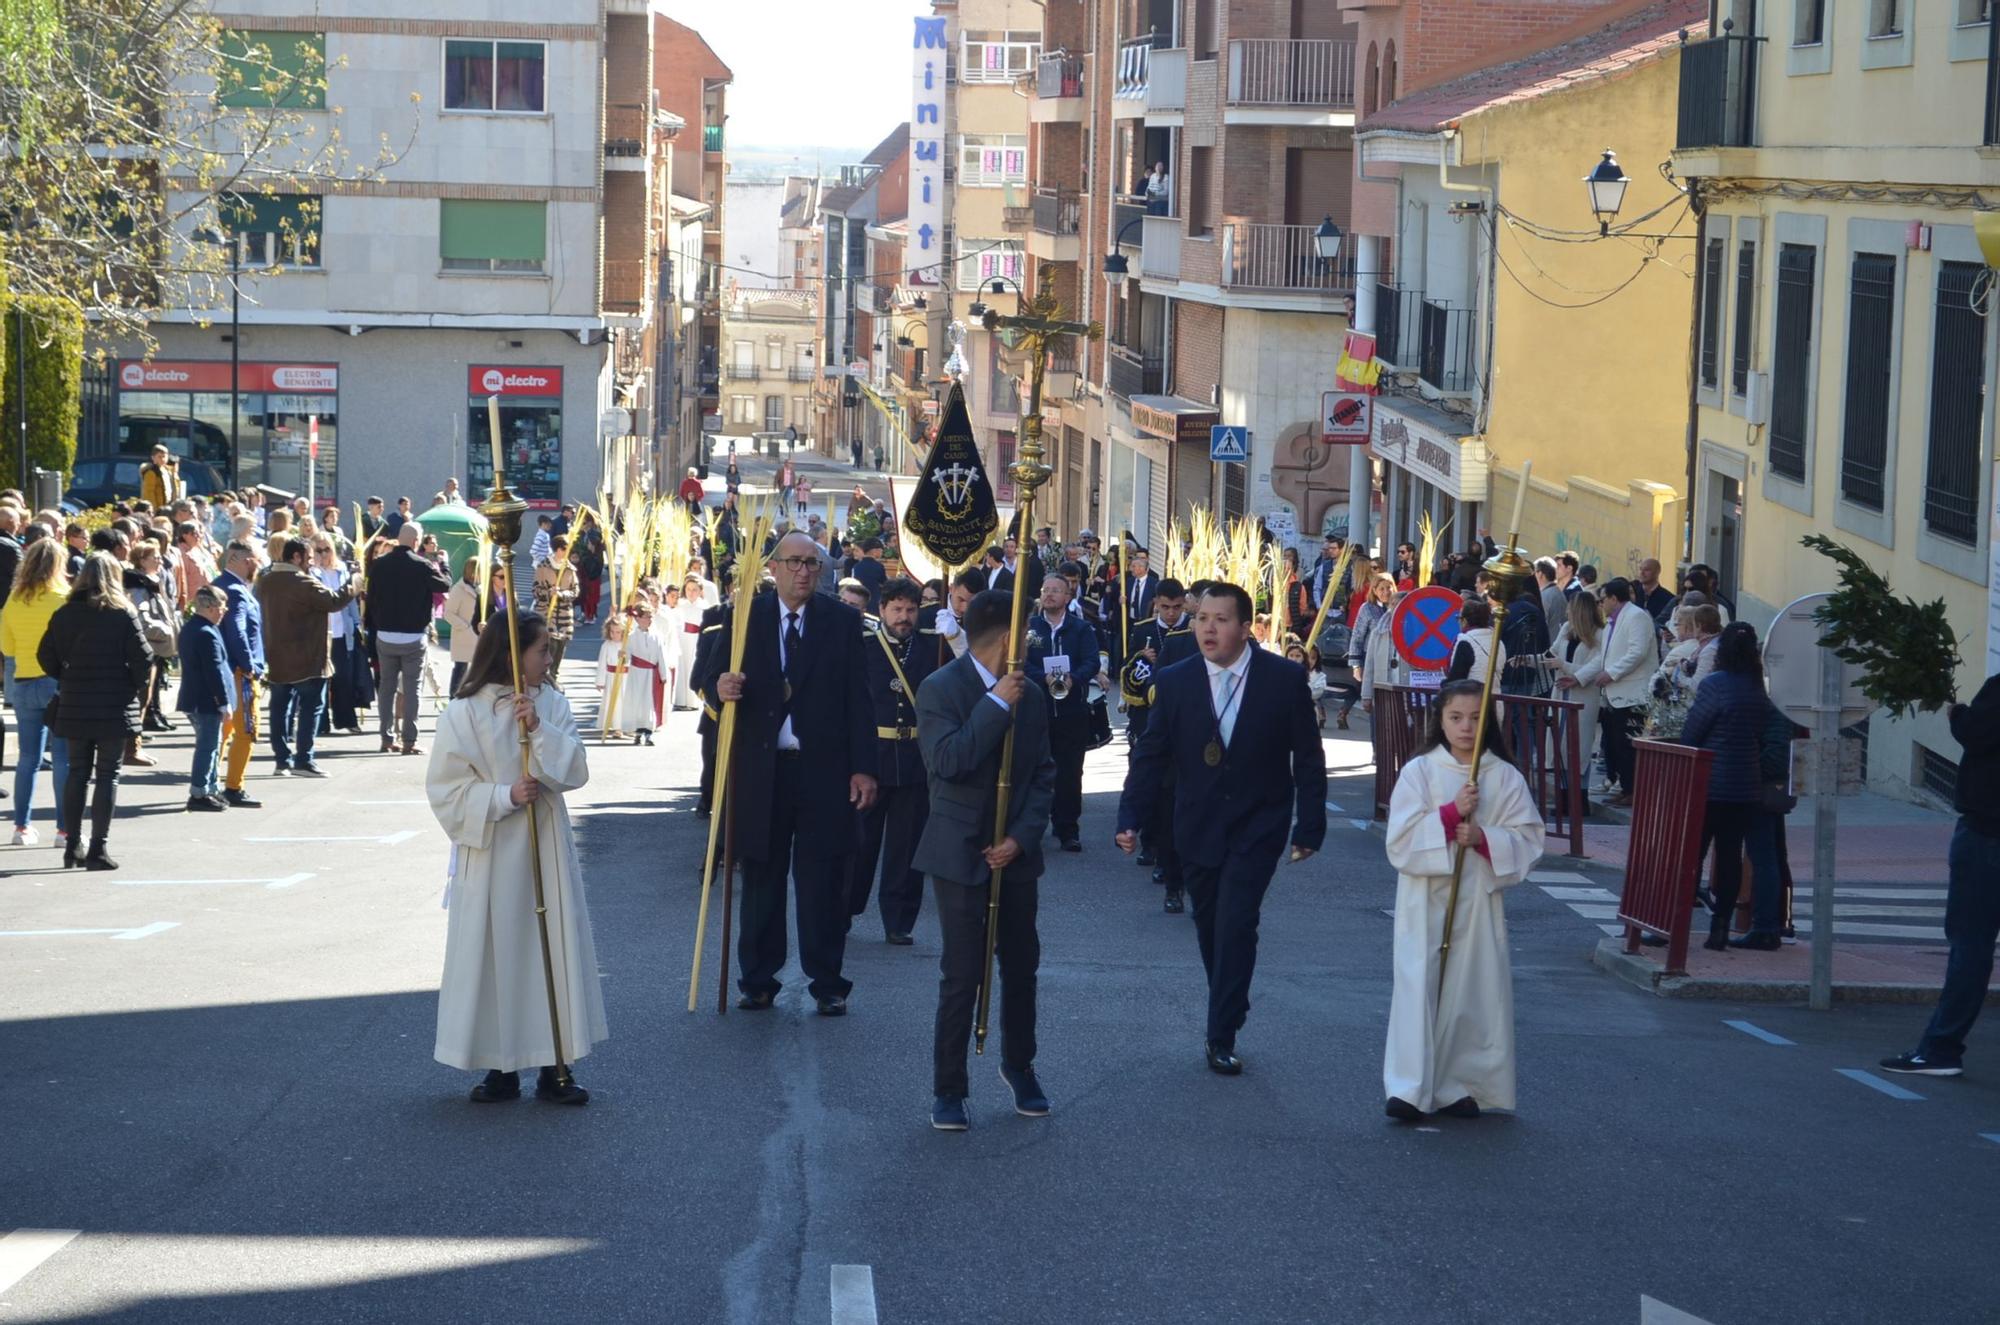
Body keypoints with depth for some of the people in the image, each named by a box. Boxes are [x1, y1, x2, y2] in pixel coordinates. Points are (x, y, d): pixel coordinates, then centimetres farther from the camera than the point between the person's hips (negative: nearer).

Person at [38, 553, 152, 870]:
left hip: (74, 707, 4)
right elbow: (142, 658, -11)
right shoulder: (123, 614, -9)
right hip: (115, 707, -3)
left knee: (77, 773, 13)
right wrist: (138, 689, 6)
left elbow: (46, 656, 3)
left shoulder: (64, 614, 2)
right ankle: (97, 849, -2)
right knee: (107, 775, 1)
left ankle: (72, 847, 13)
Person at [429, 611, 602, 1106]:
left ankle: (553, 1069, 11)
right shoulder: (464, 714, -8)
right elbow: (446, 790, -8)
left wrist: (538, 729, -17)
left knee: (553, 951, 4)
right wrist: (504, 797, -18)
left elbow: (574, 771, -4)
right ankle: (501, 1069, 14)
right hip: (490, 856, -3)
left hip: (546, 851, 3)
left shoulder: (552, 704, 3)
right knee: (494, 957, 3)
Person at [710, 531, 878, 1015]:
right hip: (761, 770, 1)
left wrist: (863, 767, -4)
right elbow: (718, 682, 4)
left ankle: (827, 983, 10)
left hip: (824, 770, -1)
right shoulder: (746, 617, 4)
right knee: (761, 879, 8)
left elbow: (857, 698, 1)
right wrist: (722, 691, -22)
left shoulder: (842, 620, 2)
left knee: (823, 882, 2)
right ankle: (757, 980, 16)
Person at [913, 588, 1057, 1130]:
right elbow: (947, 760, -24)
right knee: (962, 974, -5)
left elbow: (1043, 775, 6)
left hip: (1015, 853, 5)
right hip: (961, 855, -5)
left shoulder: (1030, 697, 7)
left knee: (1021, 967, 13)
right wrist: (997, 704, -23)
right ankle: (948, 1090, 4)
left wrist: (1021, 837, -7)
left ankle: (1019, 1065, 32)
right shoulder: (941, 690, -9)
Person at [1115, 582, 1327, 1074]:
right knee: (1210, 926, 10)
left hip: (1258, 827, -3)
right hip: (1199, 827, 3)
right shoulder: (1174, 682, -4)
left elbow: (1307, 758, -3)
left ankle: (1222, 1038, -7)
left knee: (1236, 923, -13)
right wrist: (1129, 820, -14)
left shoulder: (1285, 679, -8)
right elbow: (1150, 756, -2)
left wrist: (1310, 827, -4)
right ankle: (1229, 1013, 28)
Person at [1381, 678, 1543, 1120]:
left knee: (1470, 992, 5)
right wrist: (1451, 814, -19)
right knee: (1418, 988, -6)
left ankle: (1457, 1085, 16)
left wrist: (1484, 838, -16)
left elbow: (1528, 841, 0)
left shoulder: (1506, 778, 2)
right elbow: (1400, 838, -9)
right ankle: (1409, 1088, -6)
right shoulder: (1419, 772, -2)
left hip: (1479, 900, 2)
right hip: (1424, 899, -2)